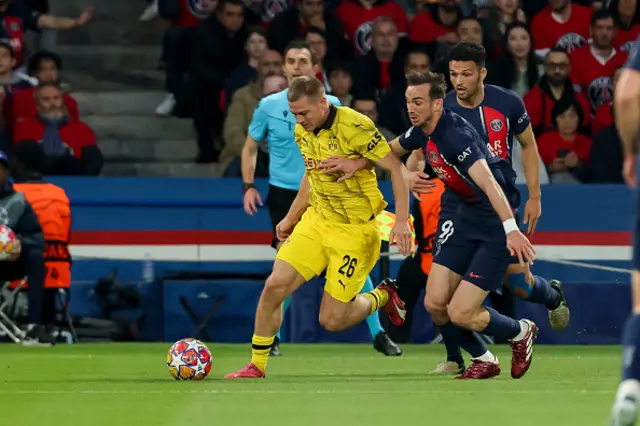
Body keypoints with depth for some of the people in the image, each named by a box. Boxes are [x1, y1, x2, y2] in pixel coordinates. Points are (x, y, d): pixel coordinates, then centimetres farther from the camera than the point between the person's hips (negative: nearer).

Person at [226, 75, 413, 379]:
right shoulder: (302, 132, 3)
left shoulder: (355, 127, -20)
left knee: (332, 320, -5)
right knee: (275, 286, -10)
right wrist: (291, 218, 21)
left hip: (355, 231, -6)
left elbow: (397, 169, -18)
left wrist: (401, 220, -25)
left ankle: (382, 297, 25)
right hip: (317, 220, 6)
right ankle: (257, 365, 3)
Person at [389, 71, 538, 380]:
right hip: (466, 216, 8)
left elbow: (488, 183, -41)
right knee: (435, 303, -1)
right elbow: (390, 150, 25)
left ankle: (520, 332, 19)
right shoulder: (422, 132, 0)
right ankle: (484, 360, 23)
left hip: (497, 225, -8)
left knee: (460, 314, -11)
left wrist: (511, 228, -52)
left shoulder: (456, 135, -27)